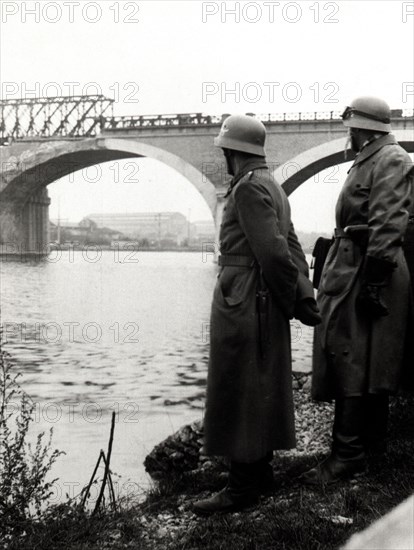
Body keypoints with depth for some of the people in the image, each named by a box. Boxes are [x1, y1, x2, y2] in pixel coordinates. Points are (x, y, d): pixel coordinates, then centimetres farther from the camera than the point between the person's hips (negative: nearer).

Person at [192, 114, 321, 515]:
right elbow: (290, 247, 11)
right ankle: (259, 471, 29)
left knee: (237, 394, -2)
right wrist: (304, 298, 6)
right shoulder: (271, 186, 16)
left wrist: (295, 301, -10)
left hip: (244, 305, -10)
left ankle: (242, 486, 7)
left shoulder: (249, 187, -15)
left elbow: (275, 252, -21)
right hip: (263, 307, 10)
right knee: (258, 390, 16)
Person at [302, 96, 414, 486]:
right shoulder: (367, 161, 17)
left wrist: (374, 281, -23)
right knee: (367, 362, 16)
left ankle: (348, 454, 0)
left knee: (351, 362, -7)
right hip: (350, 267, 10)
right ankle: (372, 442, 28)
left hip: (366, 272, -10)